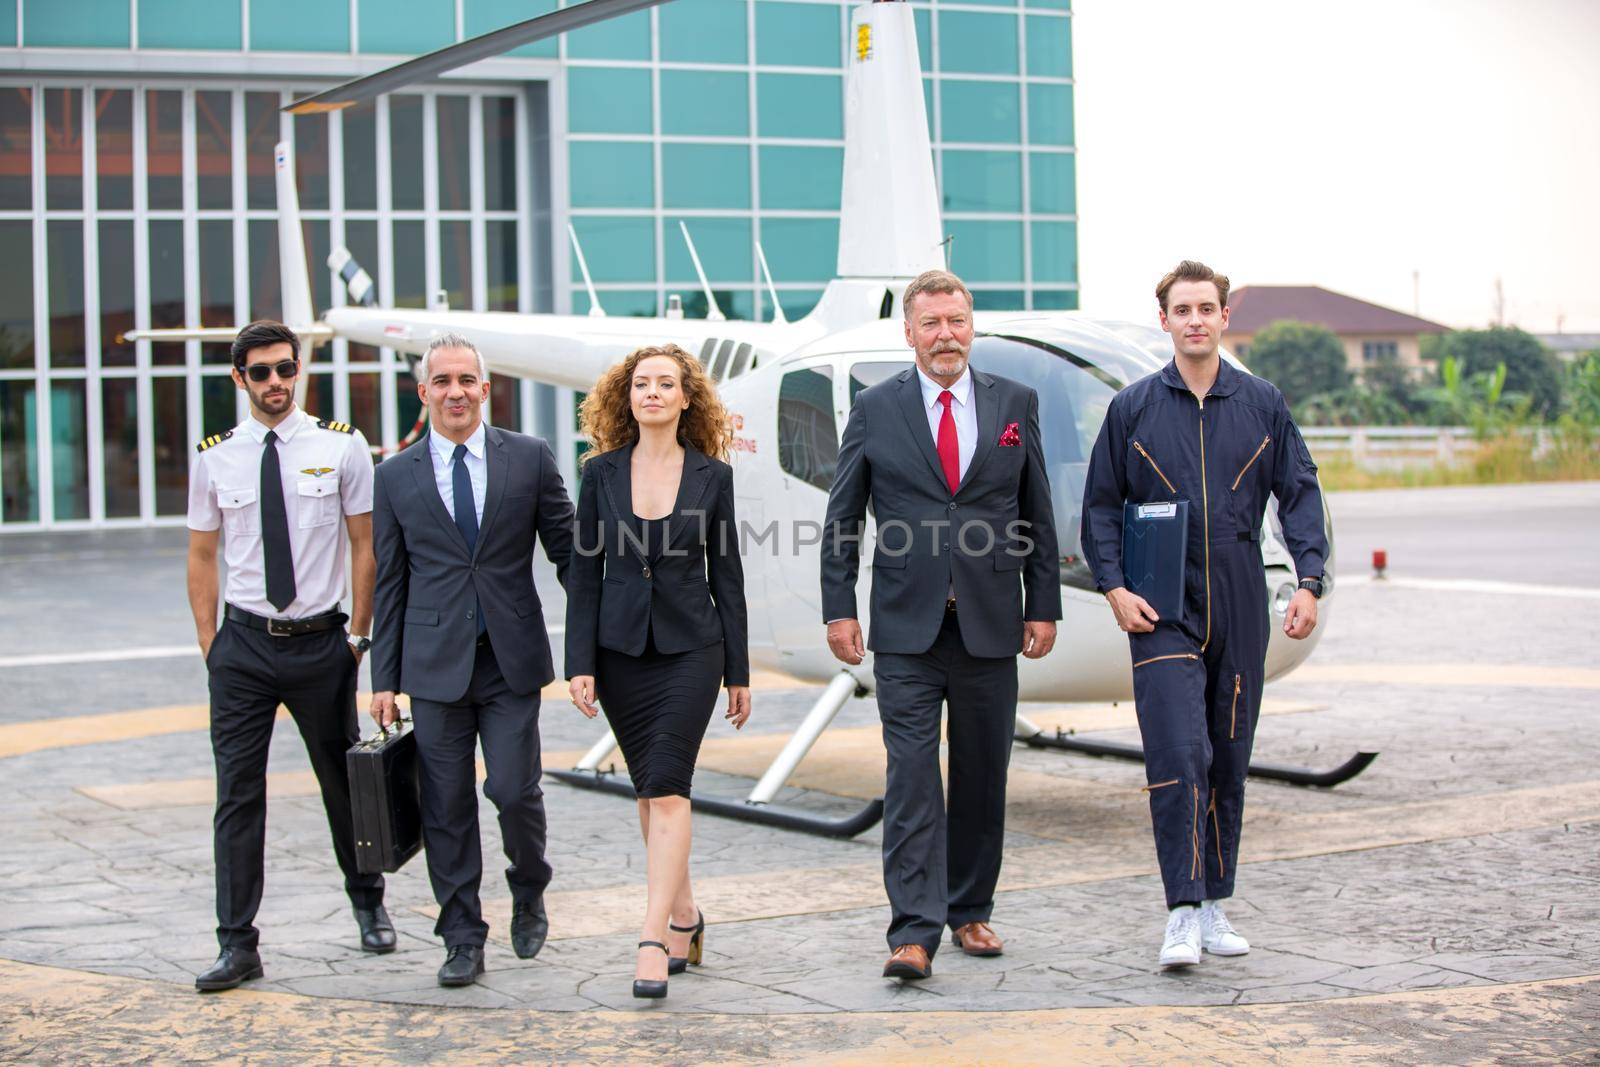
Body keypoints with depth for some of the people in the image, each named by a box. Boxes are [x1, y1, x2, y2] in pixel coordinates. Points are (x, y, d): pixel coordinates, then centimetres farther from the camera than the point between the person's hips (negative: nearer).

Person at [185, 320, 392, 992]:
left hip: (321, 641, 0)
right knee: (238, 794, -2)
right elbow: (201, 557, 8)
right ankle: (238, 945, 3)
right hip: (243, 643, 1)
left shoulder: (341, 447, -1)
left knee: (344, 782, 14)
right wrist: (210, 646, 3)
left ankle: (368, 904, 35)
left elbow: (365, 544, 2)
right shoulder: (214, 459, 2)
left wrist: (357, 634, -2)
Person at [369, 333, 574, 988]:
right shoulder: (396, 477, 6)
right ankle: (462, 940, 15)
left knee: (515, 790, -6)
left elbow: (566, 552, 6)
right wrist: (384, 680, 5)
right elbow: (389, 584, 8)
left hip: (512, 662, -1)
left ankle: (529, 894, 24)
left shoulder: (529, 458, 3)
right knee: (447, 805, 3)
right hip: (435, 663, 1)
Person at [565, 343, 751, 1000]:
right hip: (621, 649, 2)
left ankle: (654, 941, -15)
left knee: (667, 788, -12)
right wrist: (580, 664, -3)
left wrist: (739, 672, 4)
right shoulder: (602, 472, 3)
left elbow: (726, 576, 4)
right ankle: (683, 915, 27)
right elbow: (585, 572, 3)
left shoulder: (712, 475, 1)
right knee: (649, 790, 11)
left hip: (691, 649, -2)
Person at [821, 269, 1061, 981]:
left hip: (991, 627, 2)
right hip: (906, 628, -2)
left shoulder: (1016, 403, 7)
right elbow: (842, 519, 5)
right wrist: (839, 609, -2)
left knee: (983, 777, 10)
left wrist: (1044, 605, 5)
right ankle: (914, 932, -9)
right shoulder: (875, 409, 3)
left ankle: (969, 911, 24)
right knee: (911, 777, -8)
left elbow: (1036, 514, 9)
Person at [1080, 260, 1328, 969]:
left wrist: (1309, 581, -5)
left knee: (1229, 759, 8)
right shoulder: (1133, 407, 3)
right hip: (1162, 611, -2)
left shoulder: (1262, 404, 7)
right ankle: (1182, 915, -10)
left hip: (1240, 611, 2)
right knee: (1178, 755, -13)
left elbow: (1300, 494, 7)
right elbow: (1100, 506, 6)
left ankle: (1215, 905, 19)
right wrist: (1114, 586, -7)